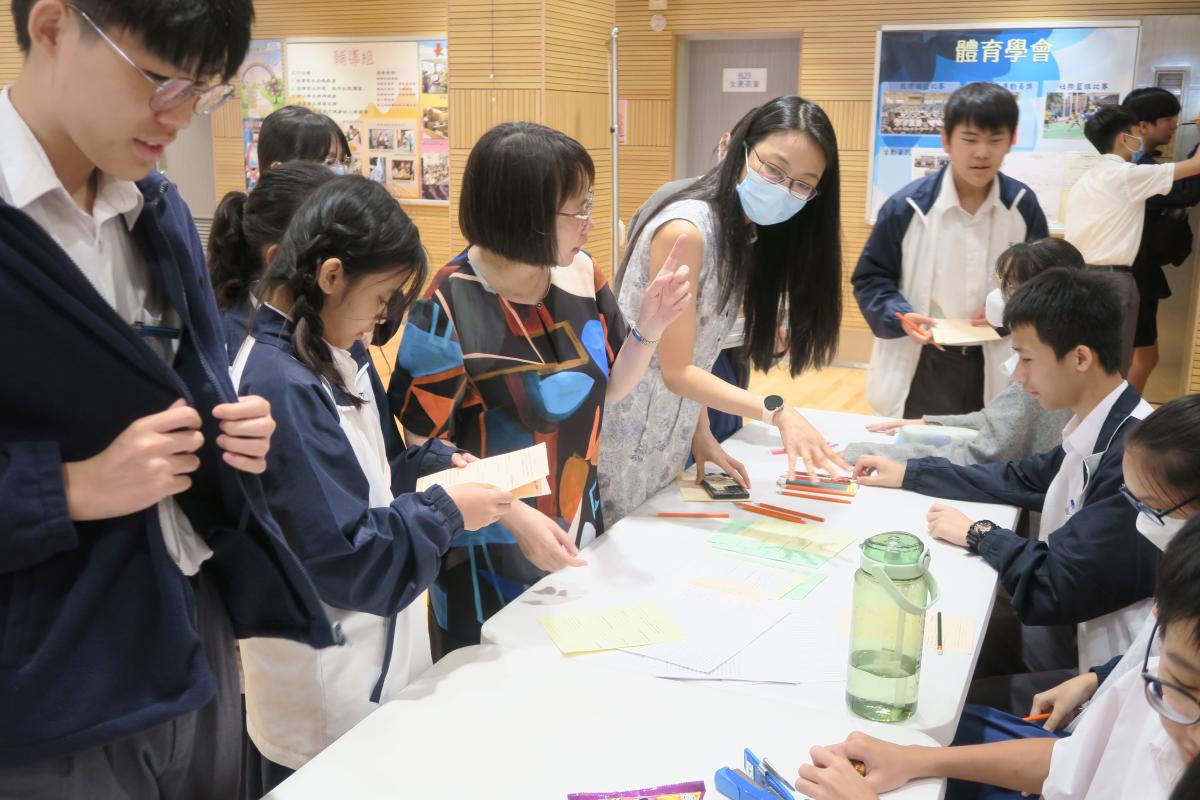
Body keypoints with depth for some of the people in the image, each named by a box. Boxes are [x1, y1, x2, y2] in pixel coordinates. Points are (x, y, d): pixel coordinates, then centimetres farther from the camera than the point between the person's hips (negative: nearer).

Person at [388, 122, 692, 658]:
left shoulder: (580, 273, -5)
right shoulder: (451, 305, -21)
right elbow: (426, 444, -17)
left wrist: (648, 329, -11)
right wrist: (517, 518, -25)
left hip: (578, 534, 6)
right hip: (491, 556, -5)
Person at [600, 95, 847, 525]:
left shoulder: (747, 234, 6)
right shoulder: (686, 229, -21)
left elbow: (694, 358, 3)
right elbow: (676, 371, -20)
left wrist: (699, 434, -4)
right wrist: (776, 411, -29)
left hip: (670, 438, 8)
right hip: (625, 439, -8)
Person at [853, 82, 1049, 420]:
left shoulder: (1023, 205, -1)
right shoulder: (907, 206, -11)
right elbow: (870, 278, -4)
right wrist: (901, 318, -21)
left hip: (992, 370, 3)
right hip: (921, 367, -2)